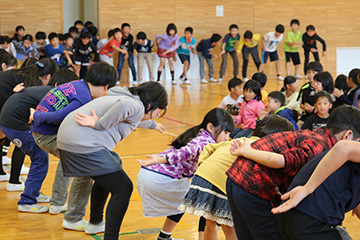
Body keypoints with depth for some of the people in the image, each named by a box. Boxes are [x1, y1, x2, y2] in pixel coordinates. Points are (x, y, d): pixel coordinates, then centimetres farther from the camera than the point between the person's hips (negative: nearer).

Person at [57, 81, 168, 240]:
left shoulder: (129, 98, 24)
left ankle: (96, 222, 49)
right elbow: (124, 106, -32)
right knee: (123, 188, -8)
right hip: (85, 146, -11)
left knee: (105, 178, 32)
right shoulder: (137, 107, -6)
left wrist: (152, 124, 65)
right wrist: (100, 125, -20)